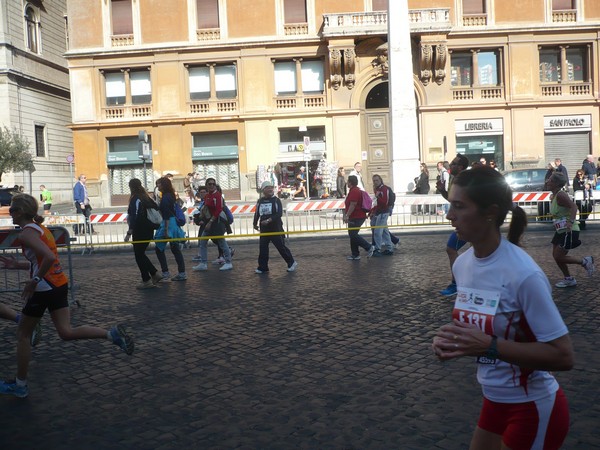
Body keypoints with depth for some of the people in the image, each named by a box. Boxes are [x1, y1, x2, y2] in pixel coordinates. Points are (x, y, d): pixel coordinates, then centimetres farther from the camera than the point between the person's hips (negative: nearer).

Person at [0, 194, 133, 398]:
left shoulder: (26, 233, -14)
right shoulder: (40, 228, 14)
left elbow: (49, 258, -28)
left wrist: (34, 280, -21)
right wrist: (17, 265, 18)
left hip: (44, 289, -8)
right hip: (60, 284, 8)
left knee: (23, 334, 9)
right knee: (66, 332, 7)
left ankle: (20, 385, 20)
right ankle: (112, 334, -9)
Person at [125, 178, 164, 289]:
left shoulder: (135, 199, -15)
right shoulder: (145, 197, 10)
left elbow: (135, 217, -21)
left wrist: (129, 232, -20)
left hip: (140, 232, -8)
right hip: (148, 230, 8)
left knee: (139, 255, 1)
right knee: (141, 254, 19)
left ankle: (147, 281, 4)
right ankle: (155, 275, 18)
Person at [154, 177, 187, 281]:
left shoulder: (165, 197, -15)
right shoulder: (170, 196, 13)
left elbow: (167, 215, -20)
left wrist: (166, 231, -21)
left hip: (169, 225, -9)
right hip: (174, 224, 9)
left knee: (159, 248, 0)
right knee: (175, 249, 10)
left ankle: (165, 273, 2)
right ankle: (182, 273, 12)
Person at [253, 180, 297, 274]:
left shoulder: (276, 200, -5)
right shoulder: (260, 201, 7)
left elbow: (279, 213, -15)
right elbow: (257, 213, 19)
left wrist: (269, 220, -23)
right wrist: (255, 223, 15)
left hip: (276, 228, -4)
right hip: (264, 229, 4)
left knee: (281, 247, -1)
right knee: (262, 248, 3)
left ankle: (292, 263, 14)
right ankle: (262, 267, 12)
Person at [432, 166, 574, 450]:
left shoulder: (523, 274, -27)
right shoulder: (462, 264, -5)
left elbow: (563, 356, -22)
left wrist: (489, 346, -30)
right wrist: (453, 340, -10)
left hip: (534, 410, -6)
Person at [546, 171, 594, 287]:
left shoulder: (560, 195, -20)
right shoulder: (553, 196, 8)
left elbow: (573, 206, -31)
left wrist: (570, 221, -41)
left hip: (569, 231, -9)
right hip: (561, 230, 9)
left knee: (559, 257, -8)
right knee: (556, 256, 10)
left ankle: (585, 261, 10)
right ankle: (568, 279, 23)